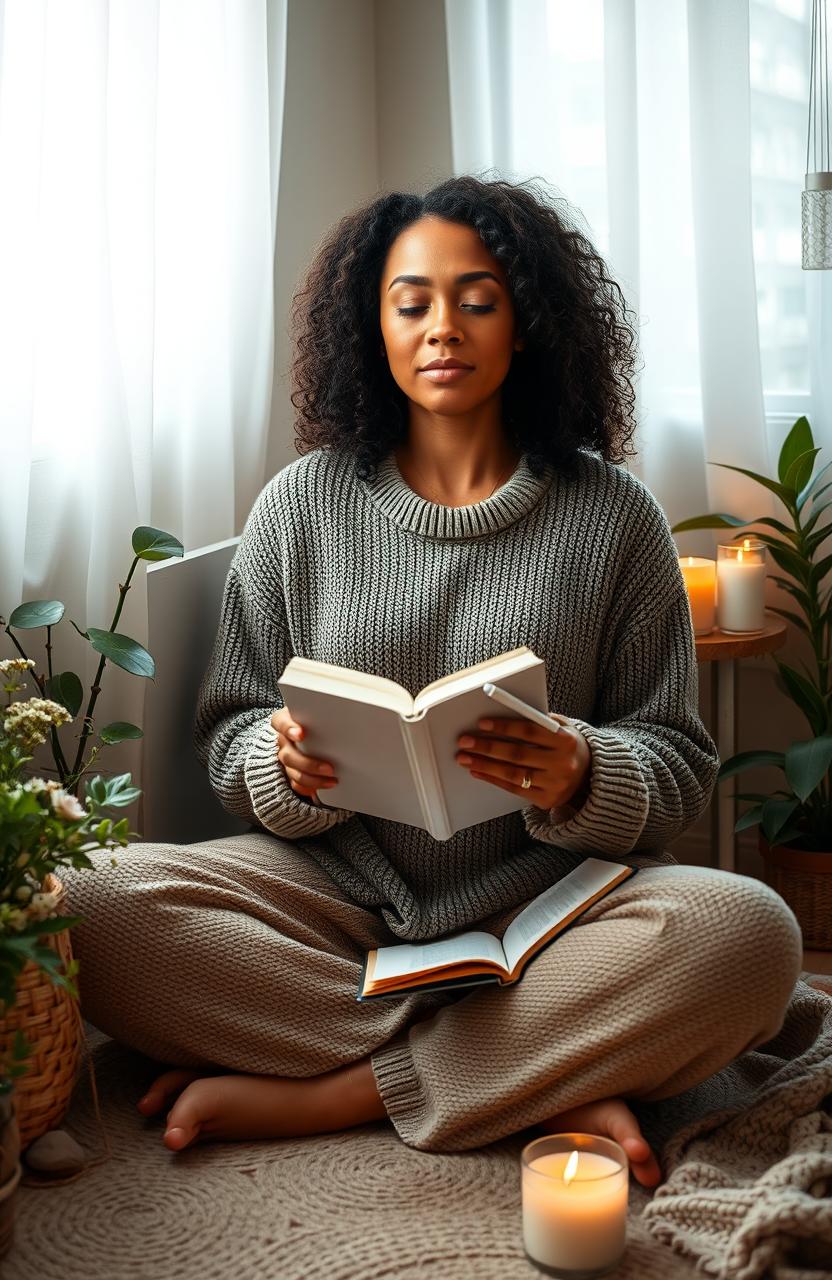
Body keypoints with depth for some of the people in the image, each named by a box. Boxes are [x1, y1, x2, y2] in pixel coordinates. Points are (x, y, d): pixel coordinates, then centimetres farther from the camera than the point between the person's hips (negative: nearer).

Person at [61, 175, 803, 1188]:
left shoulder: (613, 514, 3)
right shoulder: (303, 504, 6)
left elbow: (679, 758, 3)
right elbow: (228, 730, 7)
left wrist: (582, 778, -20)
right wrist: (289, 766, -18)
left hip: (548, 895, -1)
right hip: (335, 890, 2)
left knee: (747, 932, -30)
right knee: (96, 912, -25)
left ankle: (312, 1096, -21)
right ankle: (552, 1084, -21)